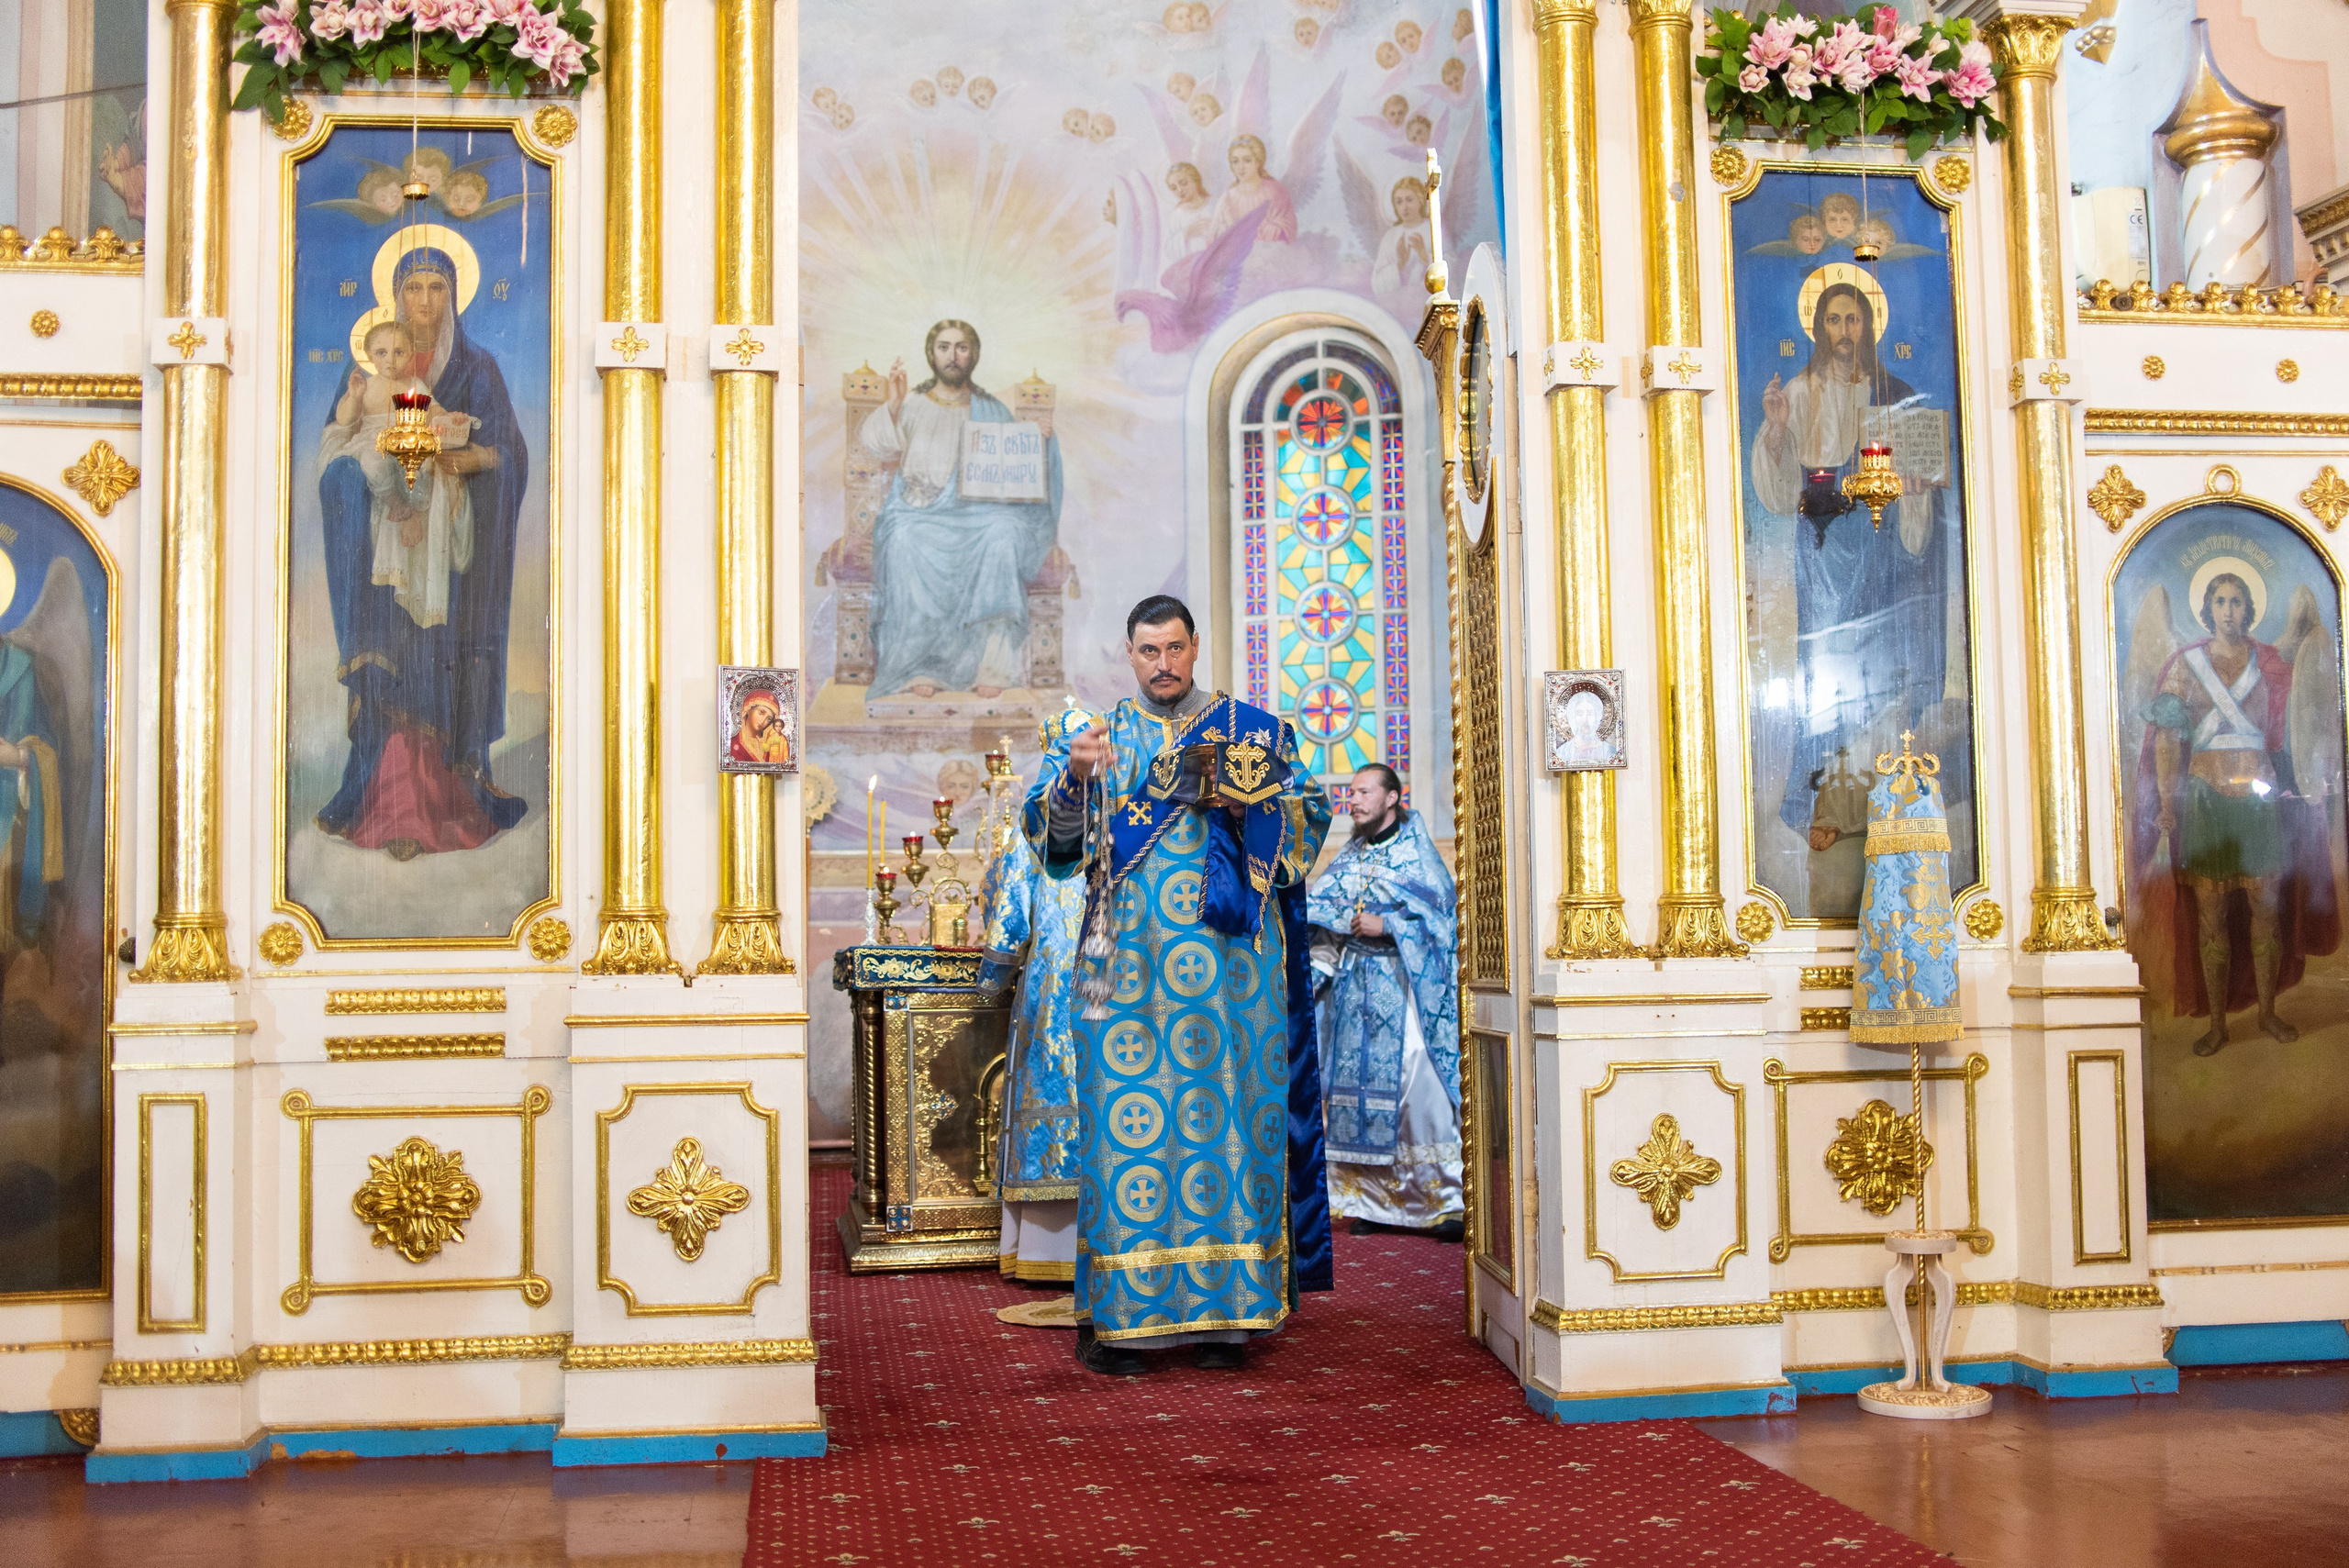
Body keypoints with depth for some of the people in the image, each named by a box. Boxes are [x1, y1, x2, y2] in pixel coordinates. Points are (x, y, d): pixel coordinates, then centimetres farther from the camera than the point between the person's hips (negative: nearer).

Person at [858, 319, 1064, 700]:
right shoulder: (912, 405, 13)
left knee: (1003, 533, -34)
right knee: (908, 543, -37)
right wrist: (893, 406, -21)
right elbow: (874, 445, -4)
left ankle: (991, 661, -34)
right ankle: (920, 665, -32)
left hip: (977, 512, 1)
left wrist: (1040, 440, -5)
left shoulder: (992, 411, 17)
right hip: (919, 512, -1)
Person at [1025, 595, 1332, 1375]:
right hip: (1127, 961, 0)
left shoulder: (1253, 729, 13)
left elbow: (1313, 813, 8)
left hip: (1229, 960, 0)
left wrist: (1246, 803, -10)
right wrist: (1075, 776, -19)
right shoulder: (1097, 735, 13)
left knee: (1226, 1112, -2)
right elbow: (1049, 828, 1)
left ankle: (1220, 1311, 4)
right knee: (1125, 1120, -5)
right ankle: (1117, 1314, -1)